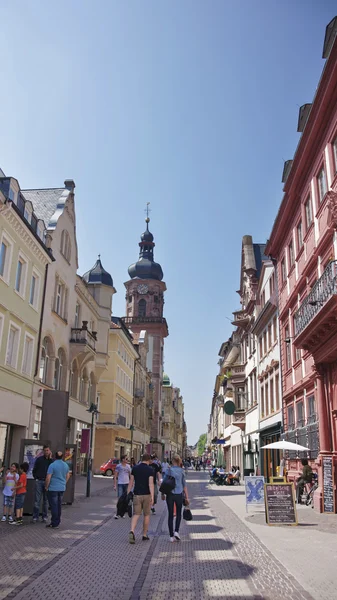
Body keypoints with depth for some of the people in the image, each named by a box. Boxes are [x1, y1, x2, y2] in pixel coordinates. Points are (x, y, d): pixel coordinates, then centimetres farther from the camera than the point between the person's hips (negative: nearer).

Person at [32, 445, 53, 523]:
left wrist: (50, 458, -12)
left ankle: (44, 517, 14)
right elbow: (34, 470, 10)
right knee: (37, 500, -2)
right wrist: (36, 478, 0)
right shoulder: (39, 459, 5)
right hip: (39, 481, 0)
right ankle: (35, 517, 3)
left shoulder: (52, 460, 5)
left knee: (46, 500, 6)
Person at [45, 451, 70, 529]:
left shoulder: (52, 465, -14)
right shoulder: (66, 465, 6)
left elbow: (48, 478, -16)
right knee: (59, 505, 14)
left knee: (54, 506, 0)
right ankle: (57, 522, 22)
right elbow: (68, 476, 17)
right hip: (62, 488, 6)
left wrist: (46, 487, -3)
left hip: (53, 489, -6)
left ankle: (55, 523, 2)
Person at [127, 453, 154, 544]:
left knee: (136, 514, 2)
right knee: (146, 515, 13)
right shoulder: (150, 470, -7)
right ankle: (144, 535, 20)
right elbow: (151, 483, -16)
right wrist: (152, 497, -18)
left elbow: (131, 482, 5)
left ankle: (132, 531, -21)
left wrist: (128, 494, 12)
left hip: (137, 495, 2)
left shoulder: (135, 468, 3)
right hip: (147, 495, -2)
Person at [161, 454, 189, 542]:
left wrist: (163, 494, 9)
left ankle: (171, 536, 9)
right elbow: (184, 485, 0)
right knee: (178, 514, 18)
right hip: (179, 494, 0)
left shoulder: (169, 470, -4)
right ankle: (176, 531, 2)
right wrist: (187, 497, 4)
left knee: (170, 515, 9)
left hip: (170, 494, 0)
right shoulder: (181, 471, -1)